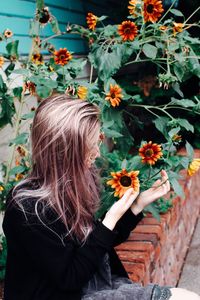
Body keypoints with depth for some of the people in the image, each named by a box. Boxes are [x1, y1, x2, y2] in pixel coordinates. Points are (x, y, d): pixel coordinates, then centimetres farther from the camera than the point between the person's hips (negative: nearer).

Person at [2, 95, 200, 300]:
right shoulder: (29, 209, -24)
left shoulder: (72, 183, -1)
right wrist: (110, 220, -20)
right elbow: (69, 278, -19)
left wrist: (140, 202, 1)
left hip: (98, 282, 7)